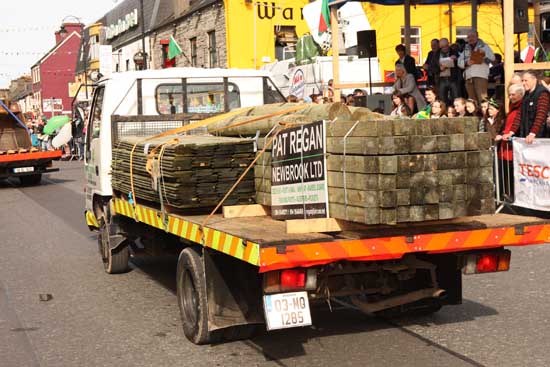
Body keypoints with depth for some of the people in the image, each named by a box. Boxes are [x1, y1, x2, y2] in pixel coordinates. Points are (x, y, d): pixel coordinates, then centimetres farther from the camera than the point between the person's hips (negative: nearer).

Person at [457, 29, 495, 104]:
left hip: (481, 76, -4)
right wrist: (466, 63, -8)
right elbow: (459, 62, 13)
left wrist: (484, 55, -21)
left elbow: (492, 58, -2)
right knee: (472, 99, 4)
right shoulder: (466, 49, 22)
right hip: (468, 77, 4)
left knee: (482, 98, -16)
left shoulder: (484, 46, 11)